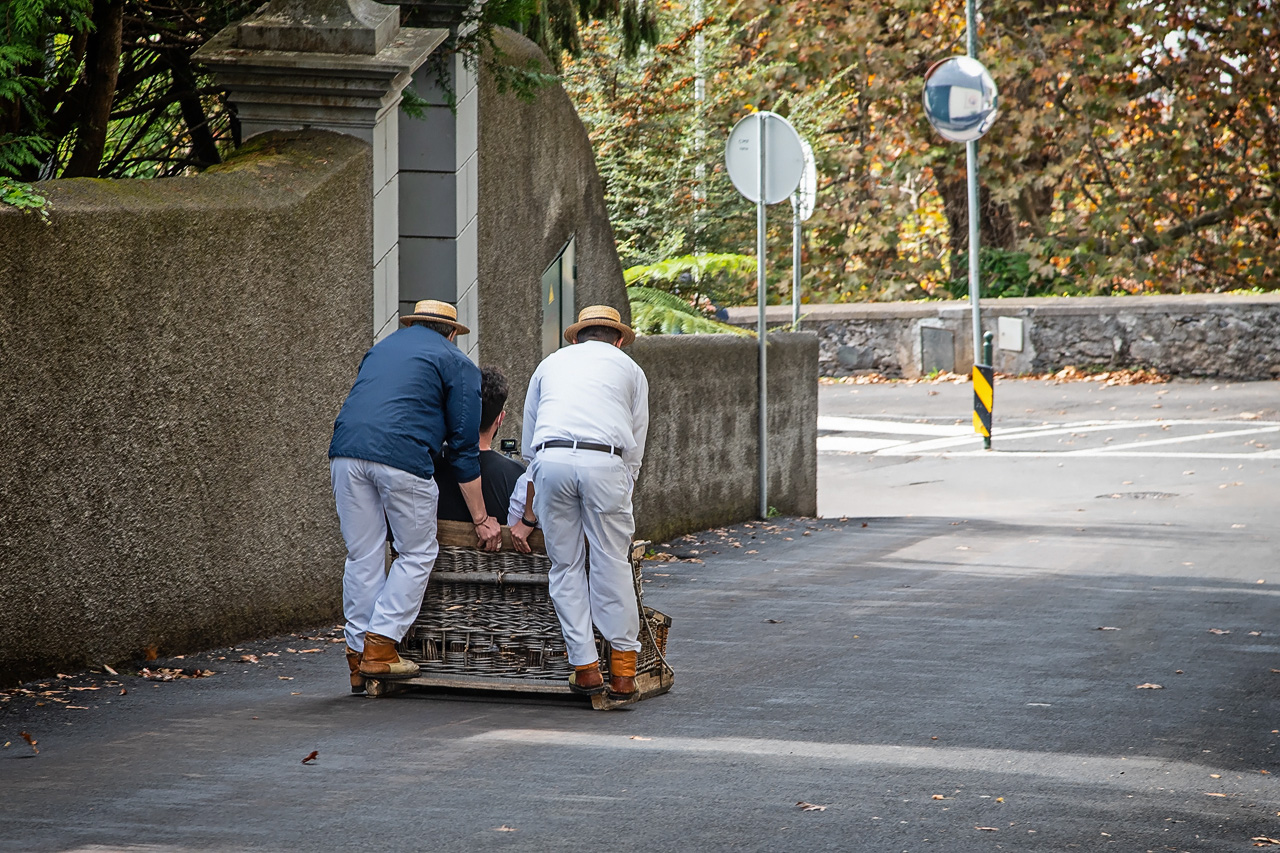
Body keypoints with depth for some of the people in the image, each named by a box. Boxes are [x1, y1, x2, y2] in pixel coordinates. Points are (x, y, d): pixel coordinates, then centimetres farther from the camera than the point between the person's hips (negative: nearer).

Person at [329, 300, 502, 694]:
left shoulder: (381, 348, 31)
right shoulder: (458, 365, 14)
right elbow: (465, 447, 10)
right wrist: (481, 519, 14)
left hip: (346, 451, 5)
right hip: (402, 457, -5)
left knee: (362, 556, 11)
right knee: (417, 554, 9)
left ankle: (359, 657, 11)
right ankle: (380, 648, 2)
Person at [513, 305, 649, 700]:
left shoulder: (550, 364, 31)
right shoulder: (630, 369, 26)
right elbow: (633, 453, 22)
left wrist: (528, 517, 37)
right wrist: (618, 502, 29)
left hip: (551, 459, 2)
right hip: (604, 459, -1)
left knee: (565, 566, 11)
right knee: (612, 563, 7)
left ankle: (585, 669, 12)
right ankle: (623, 672, 11)